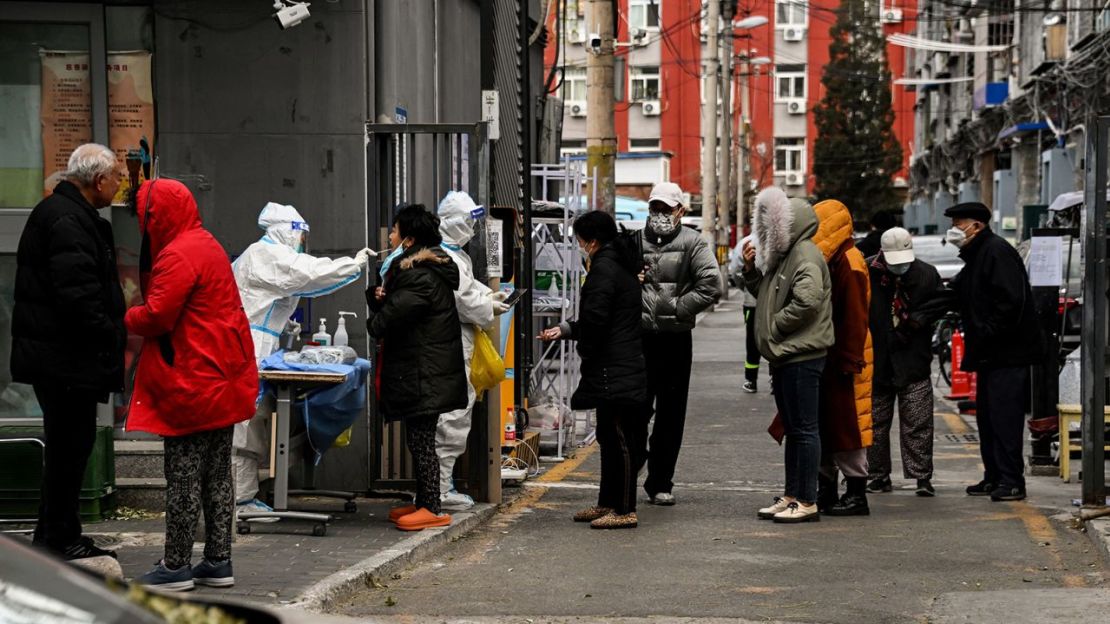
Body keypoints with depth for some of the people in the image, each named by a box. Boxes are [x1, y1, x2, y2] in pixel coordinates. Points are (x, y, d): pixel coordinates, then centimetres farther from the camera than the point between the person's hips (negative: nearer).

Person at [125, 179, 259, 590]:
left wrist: (123, 320, -2)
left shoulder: (177, 256, -16)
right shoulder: (206, 245, 16)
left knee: (183, 476, -4)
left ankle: (176, 566, -1)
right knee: (217, 474, 12)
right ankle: (218, 561, 16)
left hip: (191, 383, -10)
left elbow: (156, 316, -19)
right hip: (223, 380, 10)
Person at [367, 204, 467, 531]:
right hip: (428, 371, 11)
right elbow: (391, 305, 19)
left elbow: (383, 322, -20)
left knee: (420, 440, -6)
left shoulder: (419, 276, -19)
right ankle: (424, 503, 22)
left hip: (423, 373, -11)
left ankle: (432, 509, -4)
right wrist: (380, 296, -4)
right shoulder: (425, 268, 16)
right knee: (419, 439, 15)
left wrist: (375, 318, 3)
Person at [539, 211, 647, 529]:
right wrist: (565, 330, 25)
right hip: (625, 368, 11)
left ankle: (625, 509, -4)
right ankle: (608, 503, 24)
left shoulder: (603, 268, -15)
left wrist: (585, 351, -3)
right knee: (613, 437, 16)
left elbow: (595, 318, -21)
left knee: (618, 438, -7)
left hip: (611, 370, -11)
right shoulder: (623, 265, 17)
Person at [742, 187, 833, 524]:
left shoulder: (806, 254, -13)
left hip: (802, 356, -11)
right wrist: (752, 270, 12)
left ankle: (807, 502, -5)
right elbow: (768, 296, 27)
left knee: (804, 429, -7)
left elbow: (807, 300, -26)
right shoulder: (784, 254, 19)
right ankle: (792, 496, 21)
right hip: (786, 356, 11)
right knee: (792, 429, 15)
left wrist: (775, 327, -15)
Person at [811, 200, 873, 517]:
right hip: (823, 358, 10)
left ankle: (857, 493, -2)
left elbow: (855, 317, -19)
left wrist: (849, 360, -22)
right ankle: (826, 489, 21)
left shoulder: (848, 262, -14)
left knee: (845, 425, -6)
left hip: (841, 359, -10)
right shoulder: (828, 260, 15)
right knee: (823, 424, 13)